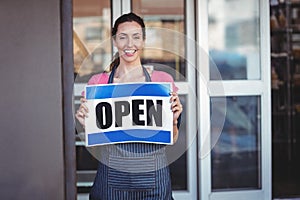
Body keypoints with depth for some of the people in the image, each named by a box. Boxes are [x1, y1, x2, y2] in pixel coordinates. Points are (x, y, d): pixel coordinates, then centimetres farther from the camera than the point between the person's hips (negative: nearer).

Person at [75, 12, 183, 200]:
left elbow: (172, 140, 5)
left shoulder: (163, 80, 0)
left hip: (153, 178, 0)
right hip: (112, 177, 0)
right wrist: (86, 122, -10)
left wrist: (173, 120, -14)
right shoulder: (98, 82, 1)